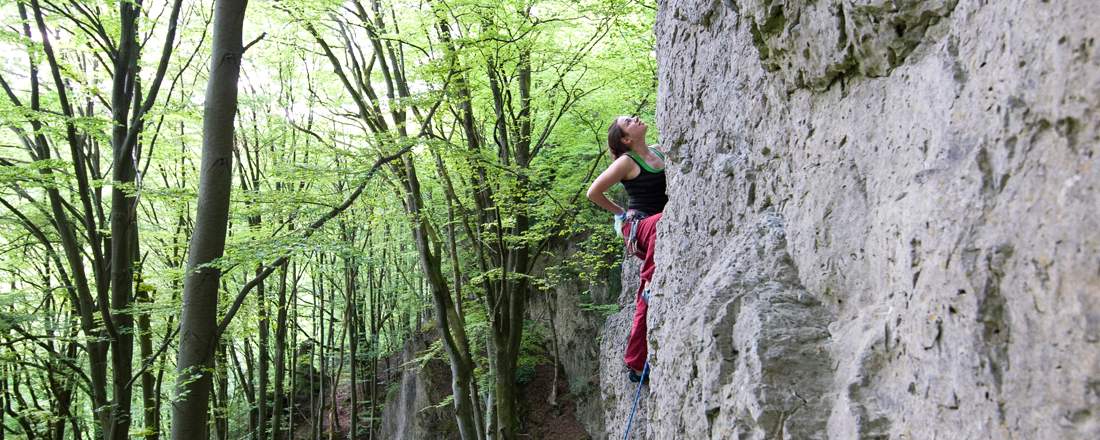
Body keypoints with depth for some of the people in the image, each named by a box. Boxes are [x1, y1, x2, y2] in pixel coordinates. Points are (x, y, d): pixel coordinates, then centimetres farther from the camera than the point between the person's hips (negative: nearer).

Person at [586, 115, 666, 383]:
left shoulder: (661, 153, 10)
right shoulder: (627, 162, -6)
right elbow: (593, 193, -2)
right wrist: (621, 213, 4)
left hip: (657, 228, 6)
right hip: (637, 227, -6)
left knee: (645, 303, 4)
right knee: (661, 223, -42)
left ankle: (635, 362, 11)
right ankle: (652, 284, -33)